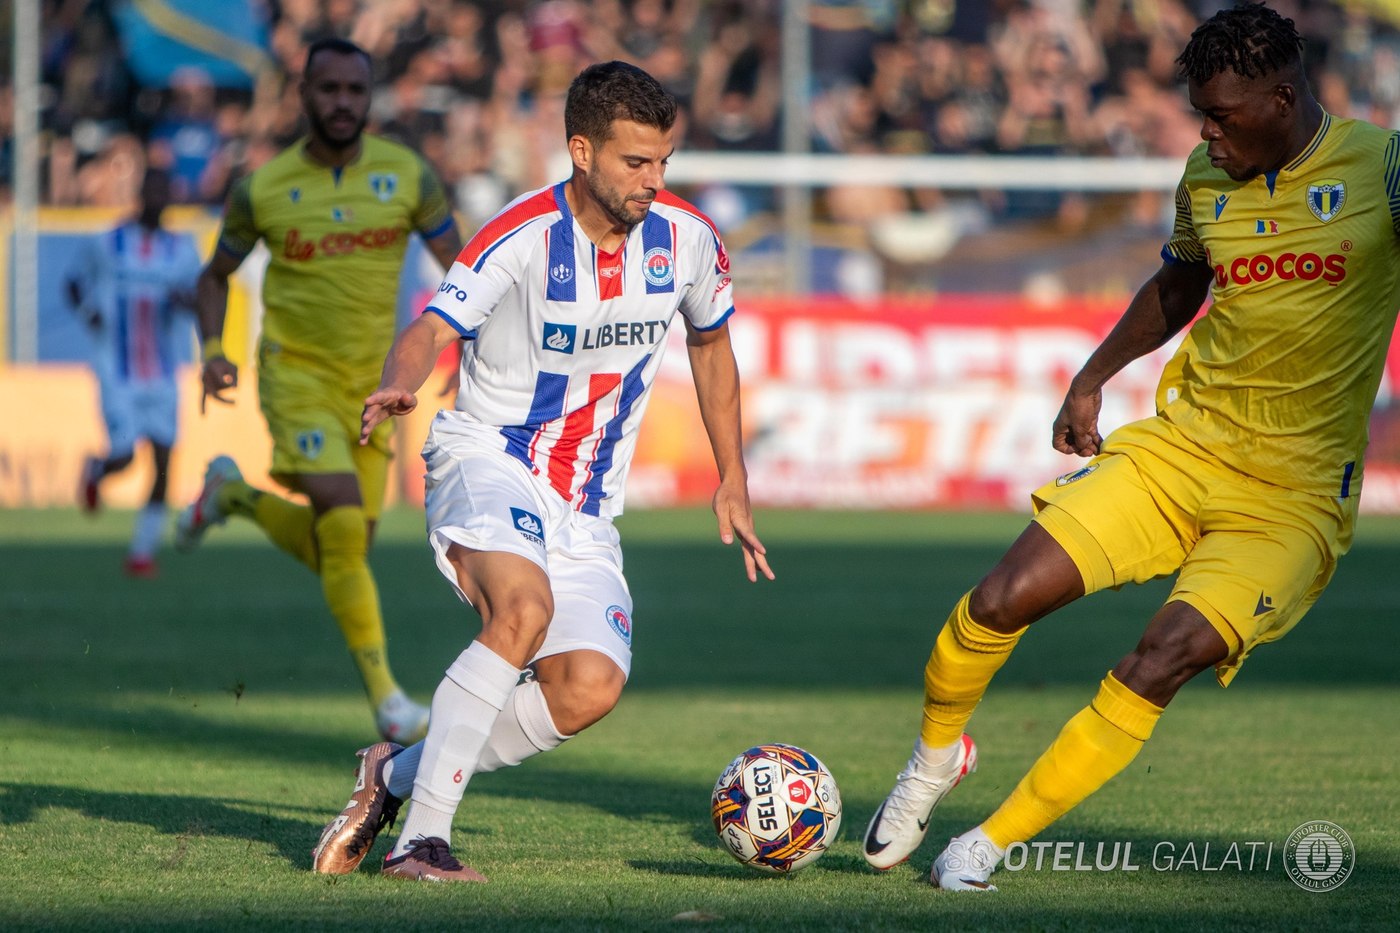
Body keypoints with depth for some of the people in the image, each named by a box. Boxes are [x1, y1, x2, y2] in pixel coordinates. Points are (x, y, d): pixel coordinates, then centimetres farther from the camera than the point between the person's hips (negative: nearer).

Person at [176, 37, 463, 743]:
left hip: (371, 381, 3)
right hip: (297, 373, -3)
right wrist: (212, 351, -7)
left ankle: (234, 495, 34)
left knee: (336, 553, 7)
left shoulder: (407, 175, -3)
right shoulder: (263, 190, -5)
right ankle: (384, 693, -13)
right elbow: (216, 274, 10)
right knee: (343, 526, -22)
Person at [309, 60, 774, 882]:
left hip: (586, 506, 5)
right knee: (526, 606, -35)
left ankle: (397, 776, 1)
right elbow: (432, 329, -23)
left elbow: (711, 345, 18)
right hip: (489, 463, -5)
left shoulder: (688, 240, -1)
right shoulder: (523, 237, -15)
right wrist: (402, 382, -47)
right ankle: (422, 835, -29)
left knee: (591, 687, -18)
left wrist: (733, 484, 20)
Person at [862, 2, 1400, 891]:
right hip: (1182, 445, 4)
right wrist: (1093, 377, 19)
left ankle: (995, 842, -7)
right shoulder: (1207, 175, 7)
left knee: (1161, 661, -21)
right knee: (1002, 599, -11)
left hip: (1295, 492, -4)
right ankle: (938, 753, 19)